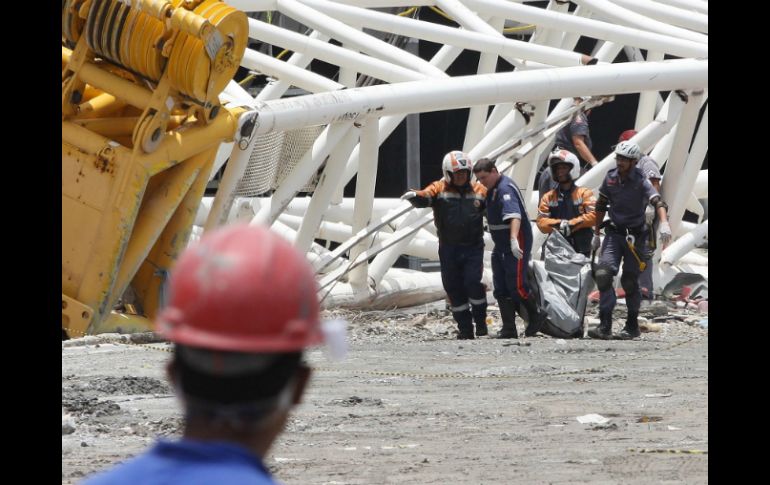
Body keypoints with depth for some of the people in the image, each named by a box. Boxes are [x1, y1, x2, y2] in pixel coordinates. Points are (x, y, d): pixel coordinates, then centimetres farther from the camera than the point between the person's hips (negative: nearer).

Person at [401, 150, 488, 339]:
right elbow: (425, 197, -22)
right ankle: (465, 328, 13)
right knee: (453, 288, 3)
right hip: (449, 249, 0)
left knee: (473, 283, -13)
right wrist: (414, 196, -42)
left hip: (473, 247, 0)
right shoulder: (439, 189, -3)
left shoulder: (479, 190, 5)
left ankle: (481, 321, 6)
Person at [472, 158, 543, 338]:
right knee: (501, 289, 6)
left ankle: (535, 317, 10)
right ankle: (508, 329, 8)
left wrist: (514, 240, -48)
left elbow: (514, 215, -35)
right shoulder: (493, 189, 13)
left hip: (516, 245, -10)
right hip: (501, 245, 10)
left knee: (516, 286, -10)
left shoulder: (505, 189, -20)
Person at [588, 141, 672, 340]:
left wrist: (664, 223, -43)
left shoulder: (641, 181, -11)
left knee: (629, 281, 1)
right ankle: (605, 325, -12)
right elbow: (601, 206, 15)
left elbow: (658, 202, -25)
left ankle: (632, 326, 17)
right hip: (614, 233, 3)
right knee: (603, 275, -13)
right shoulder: (610, 178, 3)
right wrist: (596, 233, 18)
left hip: (635, 236, -3)